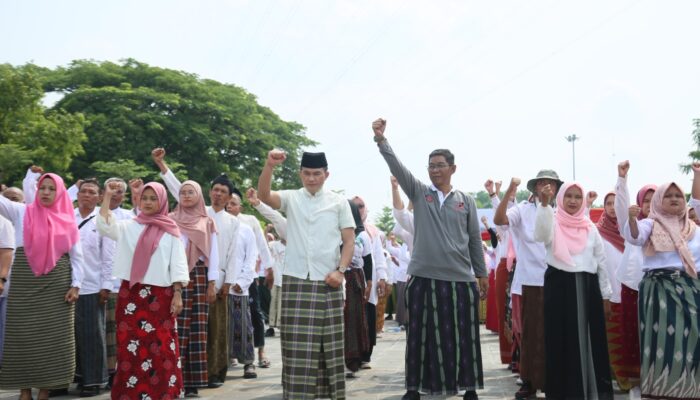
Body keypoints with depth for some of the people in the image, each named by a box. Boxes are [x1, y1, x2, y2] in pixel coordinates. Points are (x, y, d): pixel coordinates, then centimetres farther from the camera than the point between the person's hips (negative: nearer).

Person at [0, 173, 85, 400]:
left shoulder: (67, 221, 7)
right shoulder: (21, 212, 6)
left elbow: (77, 257, 7)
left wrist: (76, 285, -2)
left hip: (57, 284, 0)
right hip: (25, 282, 0)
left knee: (53, 337, 1)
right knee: (23, 335, 2)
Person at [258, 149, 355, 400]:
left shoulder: (339, 202, 7)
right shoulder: (291, 198, 6)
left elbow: (349, 241, 5)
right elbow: (263, 195, -13)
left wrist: (340, 270, -8)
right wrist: (270, 165, -29)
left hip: (328, 282, 1)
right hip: (296, 281, 0)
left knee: (329, 344, 5)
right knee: (297, 344, -2)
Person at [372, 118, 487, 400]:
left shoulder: (466, 201, 8)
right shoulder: (419, 193, 6)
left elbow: (474, 240, 10)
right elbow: (396, 167, -7)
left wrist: (482, 274, 10)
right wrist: (381, 139, -21)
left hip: (460, 279, 1)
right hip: (423, 277, 0)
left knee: (463, 336, 6)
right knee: (421, 336, 5)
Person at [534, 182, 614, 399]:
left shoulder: (590, 227, 11)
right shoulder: (554, 223, -1)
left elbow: (601, 261, 14)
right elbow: (541, 235, -26)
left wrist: (606, 295, 11)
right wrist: (544, 204, -40)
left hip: (587, 287, 4)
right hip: (560, 286, -3)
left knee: (591, 339, 6)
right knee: (563, 340, -1)